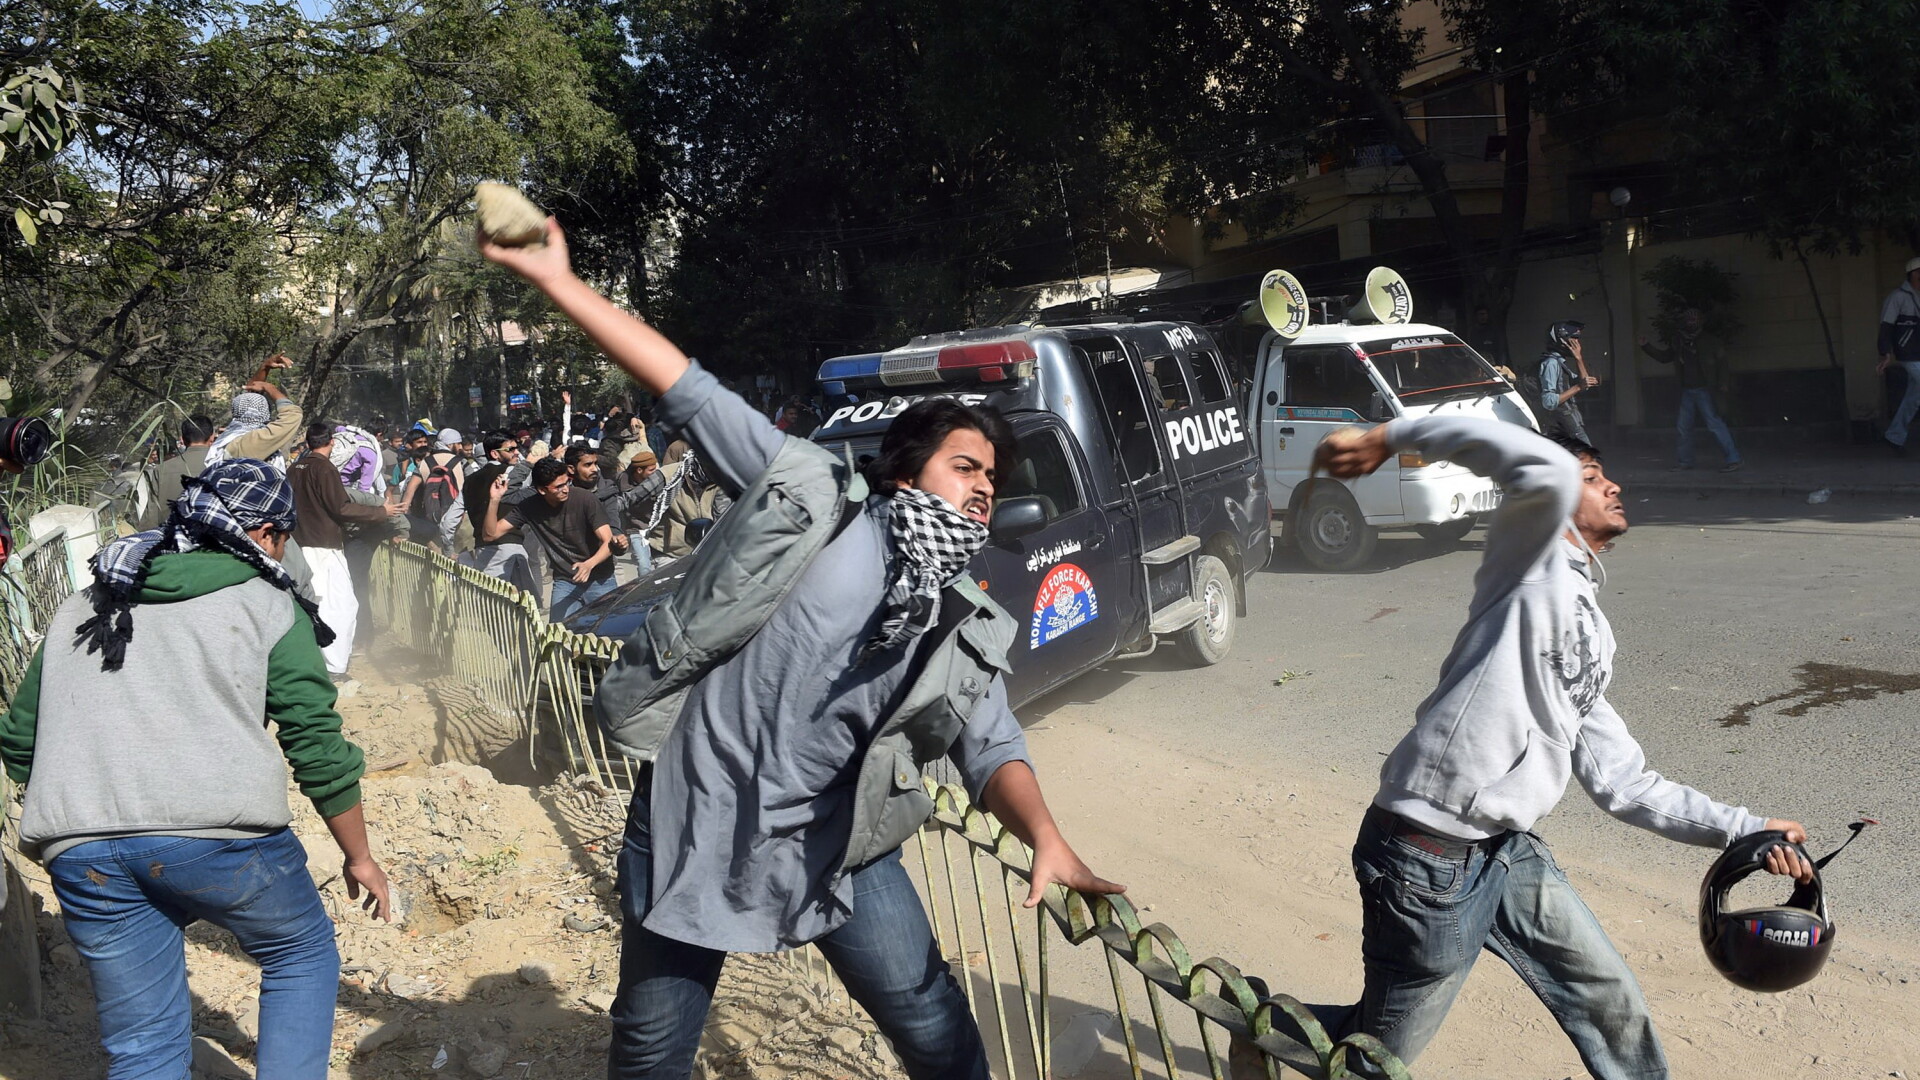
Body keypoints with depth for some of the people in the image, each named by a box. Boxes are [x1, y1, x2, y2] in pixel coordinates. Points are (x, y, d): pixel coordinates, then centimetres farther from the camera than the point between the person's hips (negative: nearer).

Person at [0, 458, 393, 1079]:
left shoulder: (81, 608, 22)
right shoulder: (265, 602, 7)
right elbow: (317, 745, 2)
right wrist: (359, 858, 12)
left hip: (78, 853, 5)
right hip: (216, 832, -4)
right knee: (303, 956, 21)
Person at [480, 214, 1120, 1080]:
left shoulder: (967, 633, 5)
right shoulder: (817, 495, -5)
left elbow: (991, 748, -3)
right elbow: (689, 392, -6)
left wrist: (1046, 840, -24)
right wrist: (558, 282, -7)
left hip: (831, 841, 3)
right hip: (694, 820, -2)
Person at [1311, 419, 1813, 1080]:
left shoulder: (1595, 639, 19)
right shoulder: (1534, 560, -5)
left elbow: (1623, 786, 17)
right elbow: (1548, 471, -29)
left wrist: (1745, 830, 15)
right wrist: (1393, 437, -27)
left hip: (1510, 852, 8)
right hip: (1432, 860, -8)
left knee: (1612, 1004, 15)